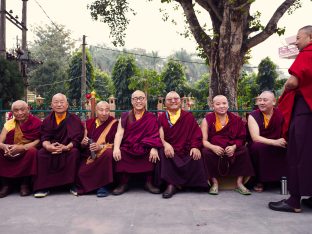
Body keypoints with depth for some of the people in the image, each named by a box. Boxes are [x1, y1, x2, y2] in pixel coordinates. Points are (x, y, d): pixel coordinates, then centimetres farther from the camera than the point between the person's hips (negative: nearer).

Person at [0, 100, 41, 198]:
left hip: (27, 152, -3)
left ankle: (25, 184, -15)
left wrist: (21, 147, -30)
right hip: (10, 155, 4)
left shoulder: (36, 122, -5)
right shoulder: (9, 123, 5)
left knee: (32, 151, -34)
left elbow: (38, 140, -14)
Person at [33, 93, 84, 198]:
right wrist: (48, 146, -24)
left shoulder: (74, 119, -2)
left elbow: (77, 139, -8)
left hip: (68, 149, -2)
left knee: (74, 152, -32)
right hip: (51, 149, 3)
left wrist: (66, 147, -26)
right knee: (41, 153, -24)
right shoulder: (47, 120, 7)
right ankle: (43, 187, -17)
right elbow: (44, 138, 0)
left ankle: (74, 185, -21)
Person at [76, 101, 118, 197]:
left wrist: (101, 146, -23)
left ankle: (103, 186, -24)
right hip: (89, 155, 3)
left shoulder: (114, 123, -1)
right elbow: (82, 144, 13)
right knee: (81, 172, -23)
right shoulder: (89, 123, 11)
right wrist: (83, 143, -12)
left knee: (108, 153, -36)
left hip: (104, 154, -3)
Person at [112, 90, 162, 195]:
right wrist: (116, 148, -19)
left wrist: (154, 148, -25)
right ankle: (123, 183, -9)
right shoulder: (125, 116, 12)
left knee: (153, 154, -29)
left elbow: (154, 135, -5)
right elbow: (119, 133, -1)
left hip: (145, 150, -1)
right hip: (127, 149, 1)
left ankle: (149, 182, -10)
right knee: (118, 154, -27)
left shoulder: (151, 118, 9)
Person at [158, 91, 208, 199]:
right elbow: (159, 136, -1)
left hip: (187, 150, 1)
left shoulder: (188, 116, 13)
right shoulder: (162, 118, 12)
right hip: (170, 150, 0)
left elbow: (196, 133, 5)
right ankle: (171, 184, -26)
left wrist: (195, 147, -15)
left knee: (196, 157, -28)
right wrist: (165, 144, -24)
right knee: (162, 153, -32)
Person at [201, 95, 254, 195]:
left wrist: (234, 147, -18)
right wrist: (213, 147, -24)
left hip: (232, 149, 2)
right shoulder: (207, 119, 3)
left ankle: (239, 183, -14)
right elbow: (204, 140, -4)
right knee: (206, 152, -31)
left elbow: (241, 138, 2)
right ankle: (214, 183, -15)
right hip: (214, 150, -1)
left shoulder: (236, 120, 7)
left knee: (244, 150, -25)